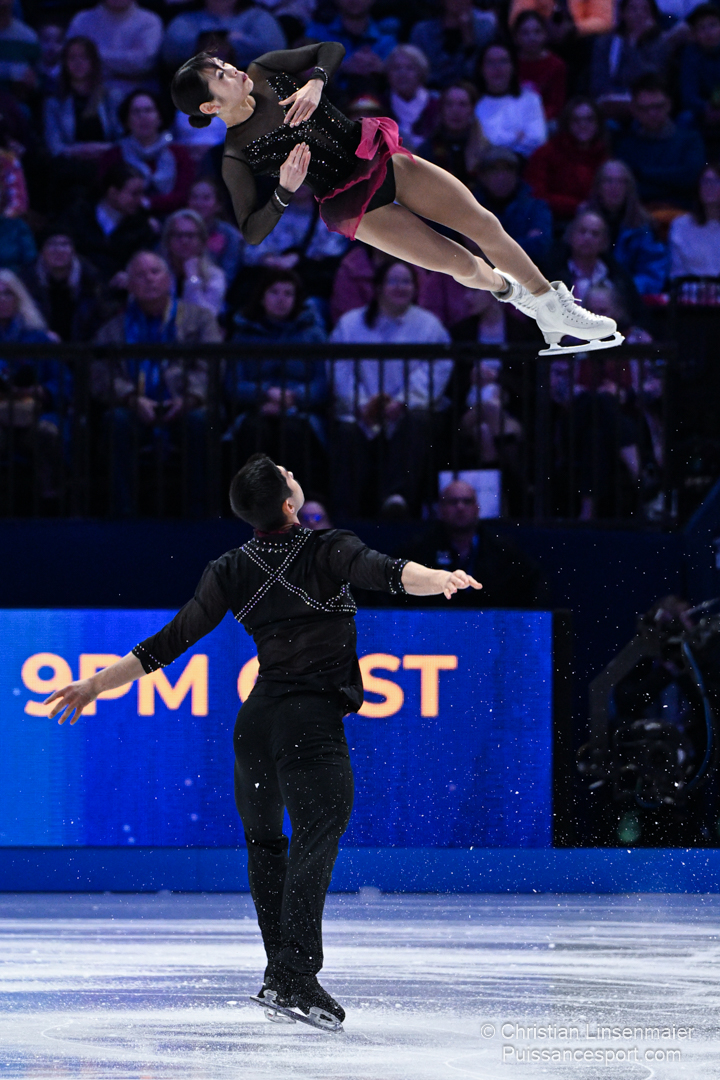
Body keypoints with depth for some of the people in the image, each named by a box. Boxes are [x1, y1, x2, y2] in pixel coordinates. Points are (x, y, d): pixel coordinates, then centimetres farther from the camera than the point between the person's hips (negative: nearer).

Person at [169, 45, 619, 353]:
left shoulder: (263, 72, -4)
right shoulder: (237, 159, -15)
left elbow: (331, 49, 2)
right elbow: (252, 233, -16)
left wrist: (316, 82, -19)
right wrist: (285, 191, -31)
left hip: (378, 156, 5)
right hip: (352, 203, -4)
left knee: (484, 224, -3)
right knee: (461, 263, -8)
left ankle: (552, 304, 15)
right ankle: (510, 290, 27)